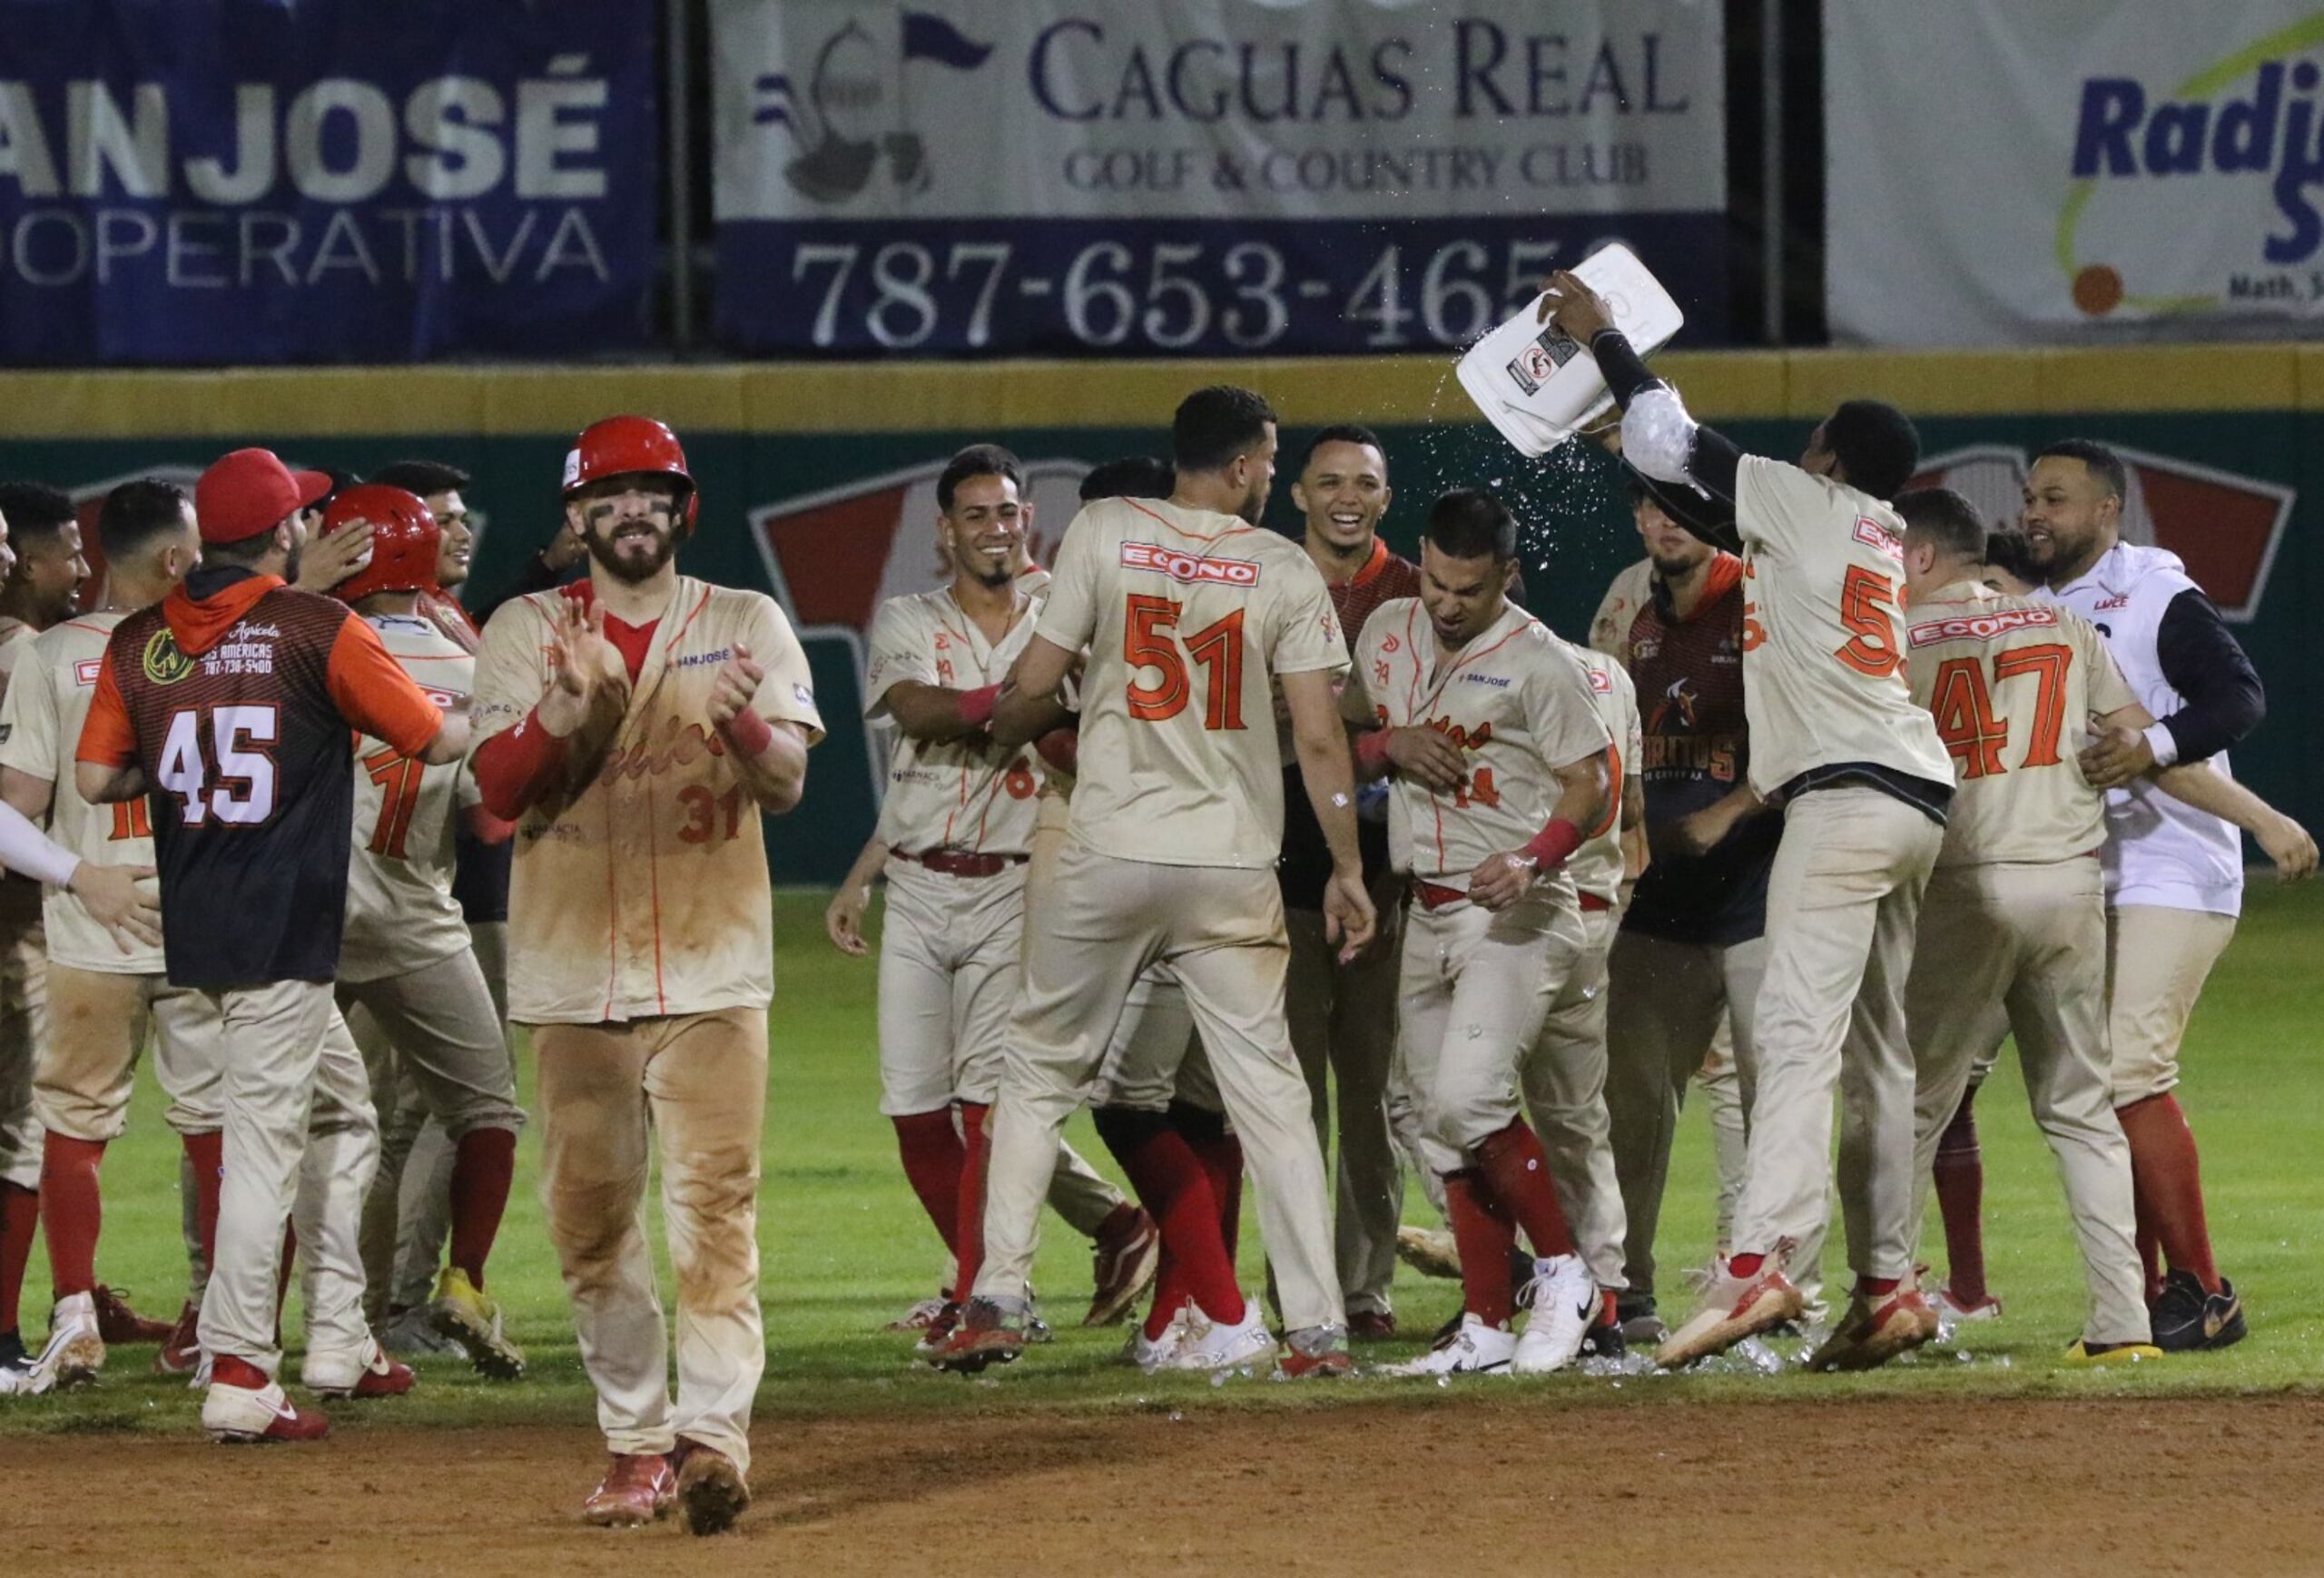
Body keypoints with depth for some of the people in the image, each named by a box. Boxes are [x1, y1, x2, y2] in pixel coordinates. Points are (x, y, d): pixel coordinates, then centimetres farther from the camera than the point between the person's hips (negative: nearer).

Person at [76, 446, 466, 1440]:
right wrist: (475, 717, 19)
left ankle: (338, 1342, 23)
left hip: (194, 930, 7)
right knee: (264, 1143, -6)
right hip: (281, 932, -7)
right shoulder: (319, 631, -9)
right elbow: (439, 741, -3)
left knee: (342, 1114, 21)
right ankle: (238, 1377, -10)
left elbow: (96, 778, 4)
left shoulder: (140, 642, 5)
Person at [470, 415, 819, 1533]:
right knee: (587, 1217, 4)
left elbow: (786, 783, -5)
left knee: (714, 1200, -12)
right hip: (573, 969, 2)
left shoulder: (745, 624, 6)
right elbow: (500, 789, -4)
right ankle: (635, 1440, 15)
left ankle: (713, 1434, -20)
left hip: (710, 967, -2)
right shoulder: (526, 632, 8)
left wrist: (744, 724, -28)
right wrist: (573, 705, -22)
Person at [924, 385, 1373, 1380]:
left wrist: (1007, 729, 22)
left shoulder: (1103, 534, -1)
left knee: (1040, 1069, 12)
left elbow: (1033, 690, -2)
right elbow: (1319, 739, -3)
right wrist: (1348, 871, 5)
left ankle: (997, 1302, 7)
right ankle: (1318, 1327, 0)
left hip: (1109, 860, 0)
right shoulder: (1283, 570, 1)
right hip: (1234, 871, 0)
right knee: (1267, 1089, 5)